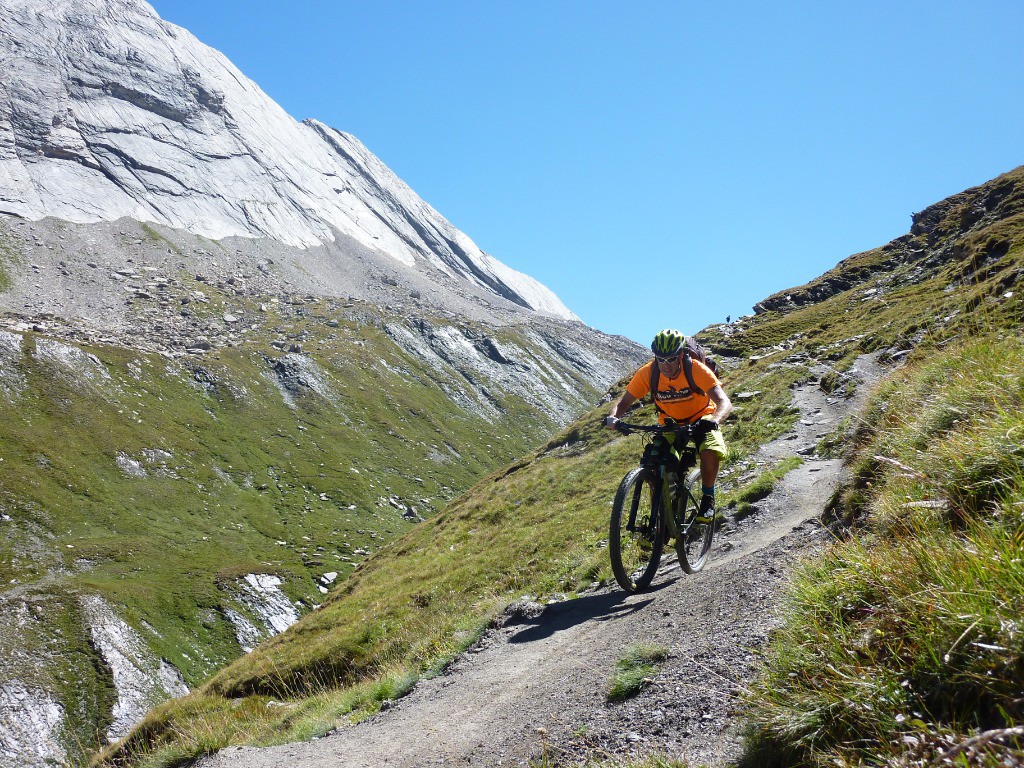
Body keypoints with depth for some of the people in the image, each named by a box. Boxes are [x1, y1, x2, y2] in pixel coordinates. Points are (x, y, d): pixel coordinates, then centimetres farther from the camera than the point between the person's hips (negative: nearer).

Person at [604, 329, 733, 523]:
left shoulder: (696, 369, -28)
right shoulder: (647, 373, -22)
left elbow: (725, 402, -34)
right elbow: (623, 402, -17)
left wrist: (713, 420, -56)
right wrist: (613, 417, -39)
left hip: (700, 419, -2)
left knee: (710, 452, -31)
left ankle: (707, 499, -5)